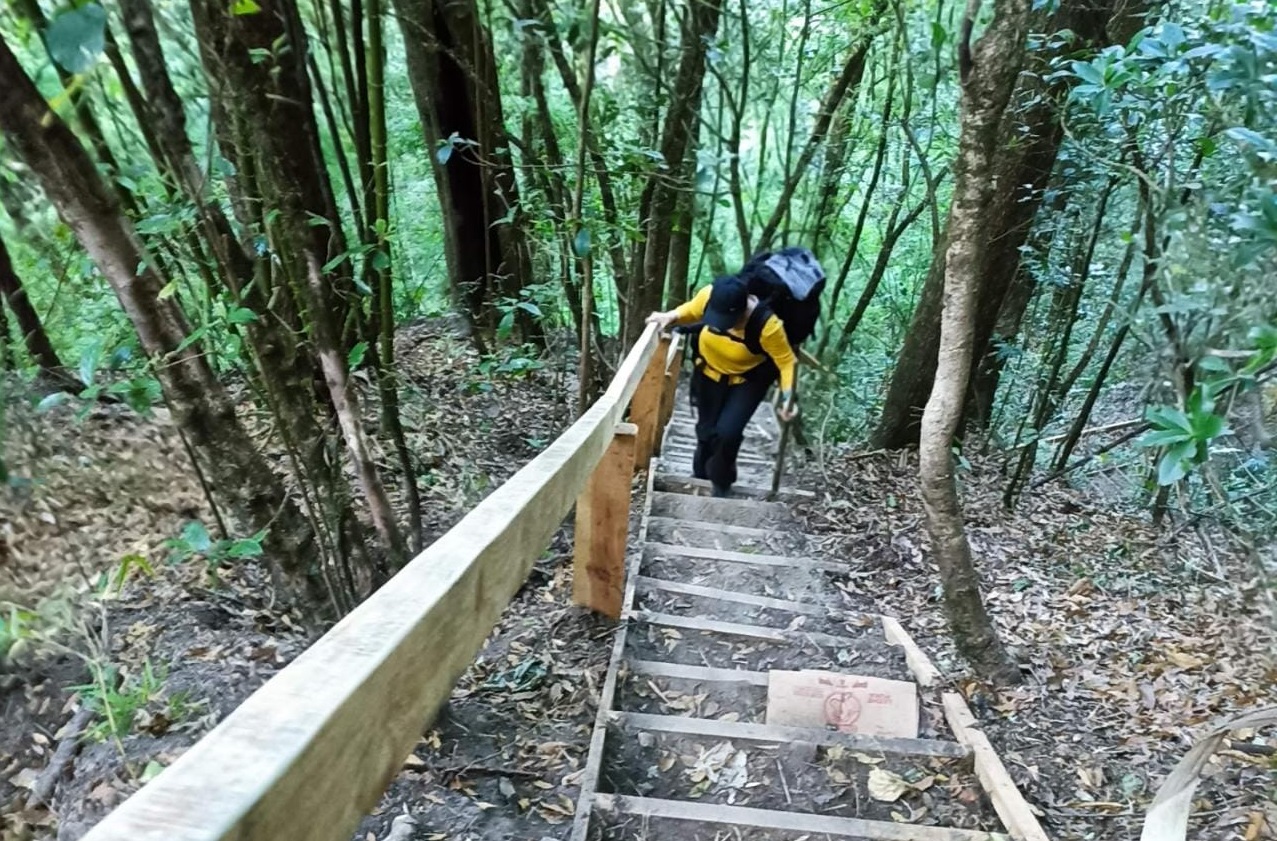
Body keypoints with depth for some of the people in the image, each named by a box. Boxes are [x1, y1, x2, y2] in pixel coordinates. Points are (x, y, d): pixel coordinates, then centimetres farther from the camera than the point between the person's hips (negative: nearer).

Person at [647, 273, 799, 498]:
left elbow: (787, 361, -25)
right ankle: (701, 476, 39)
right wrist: (671, 317, -23)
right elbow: (691, 311, -4)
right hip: (710, 372, 3)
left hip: (748, 380, -3)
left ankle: (721, 483, 16)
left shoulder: (766, 324, -37)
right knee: (706, 429, 11)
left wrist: (789, 398, -34)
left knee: (727, 432, -14)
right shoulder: (708, 296, -27)